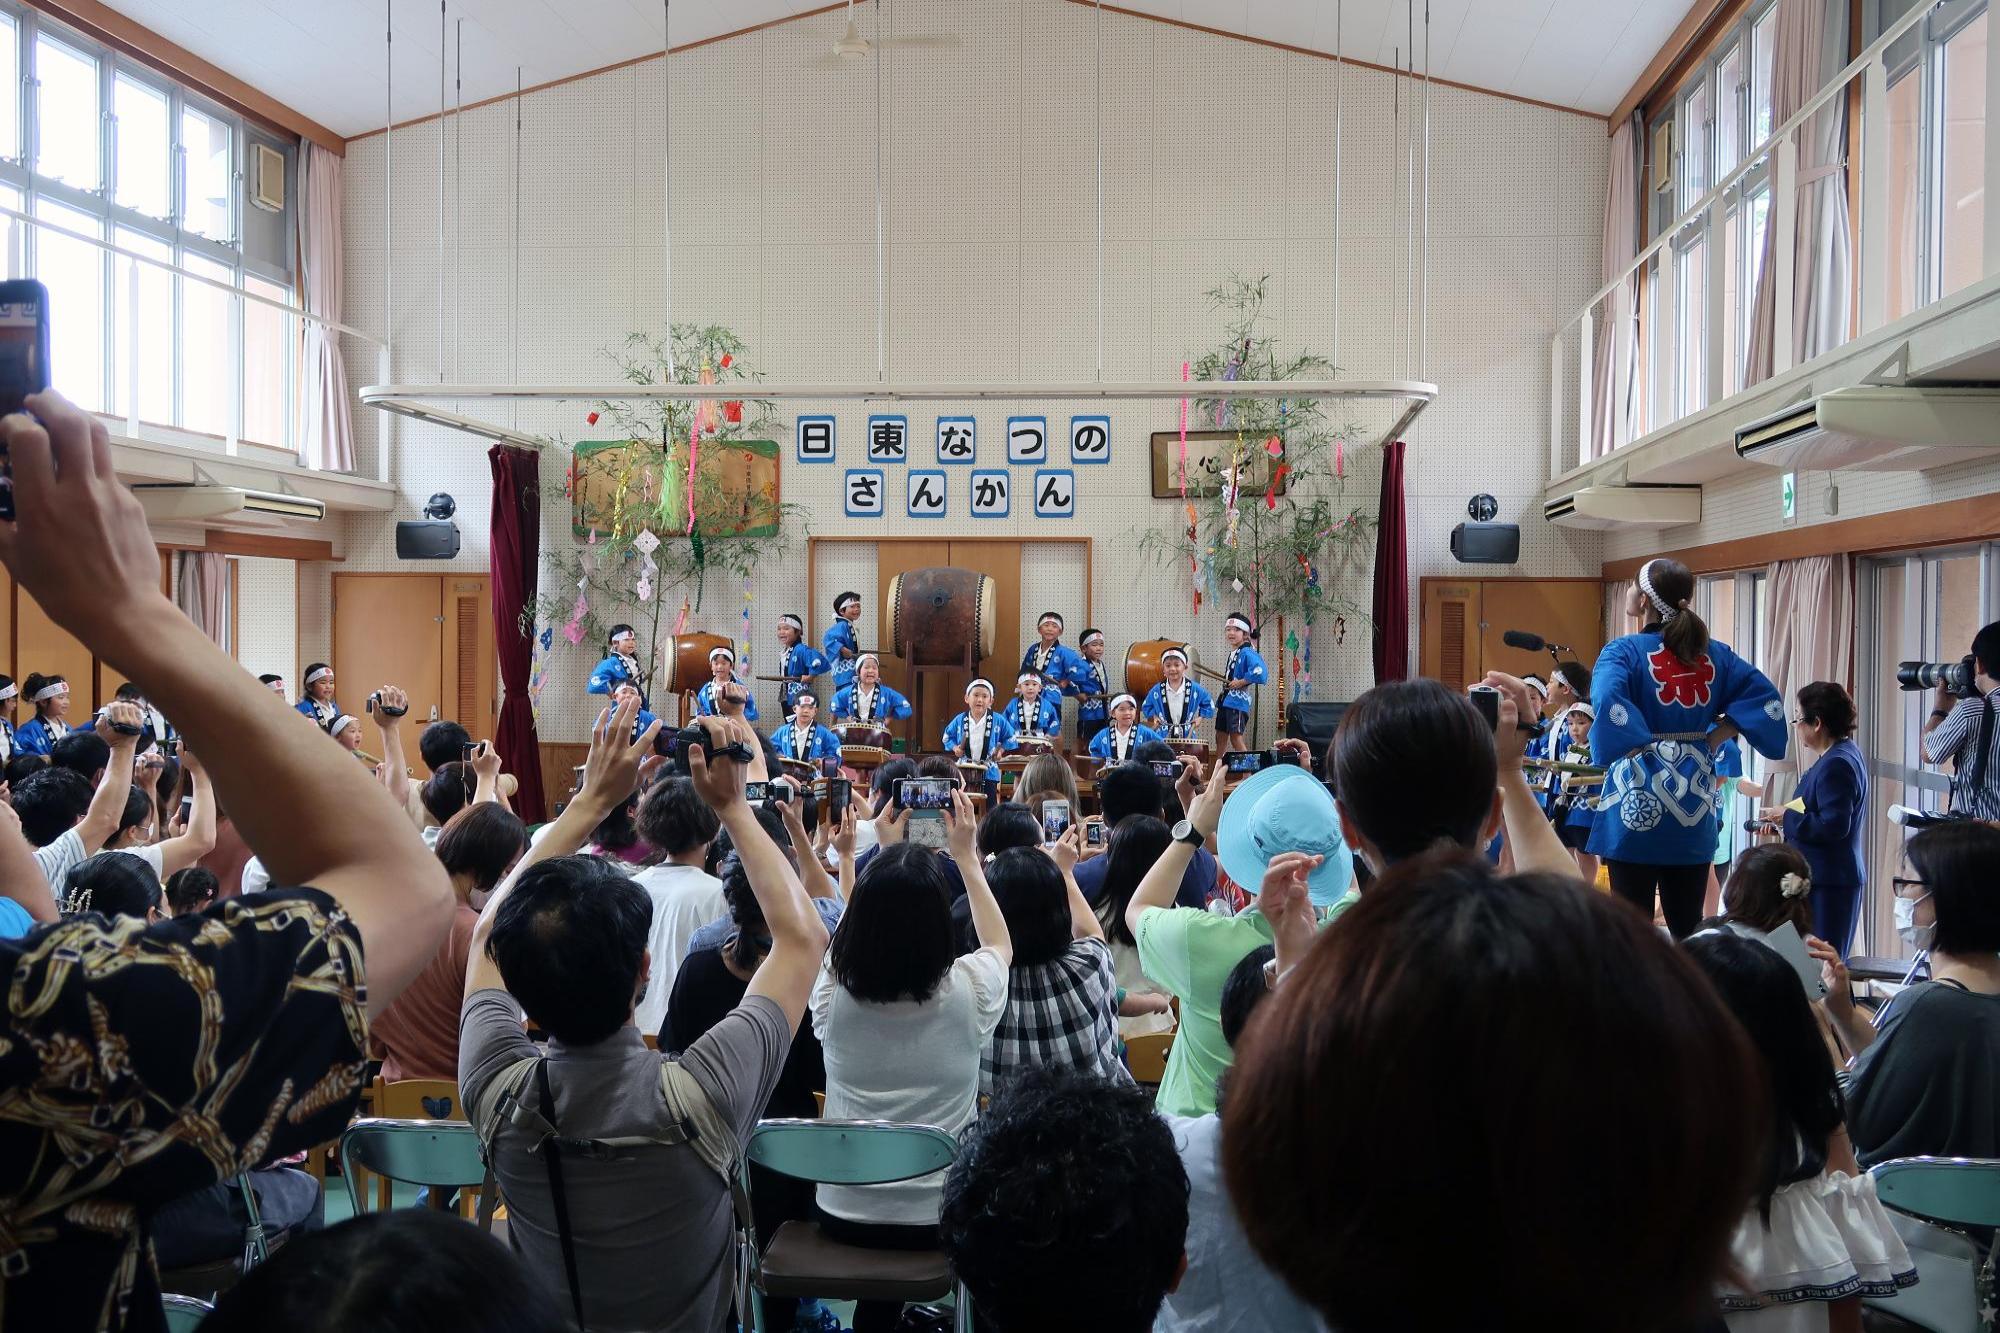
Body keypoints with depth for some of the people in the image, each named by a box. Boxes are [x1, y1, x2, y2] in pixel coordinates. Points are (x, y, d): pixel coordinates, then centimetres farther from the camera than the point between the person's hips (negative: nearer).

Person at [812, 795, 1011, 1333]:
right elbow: (1001, 945, 8)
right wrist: (966, 856, 12)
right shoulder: (967, 991, -19)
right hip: (942, 1217, -1)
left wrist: (879, 863, 14)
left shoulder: (832, 993, -16)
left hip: (845, 1214, 1)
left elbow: (845, 939, 12)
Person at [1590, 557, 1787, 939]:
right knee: (1689, 926, 14)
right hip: (1694, 798, 5)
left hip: (1638, 798, -5)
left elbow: (1606, 699, -29)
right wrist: (1716, 736, 2)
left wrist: (1638, 746, -19)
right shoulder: (1714, 653, 7)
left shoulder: (1624, 651, -9)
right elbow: (1768, 699, 3)